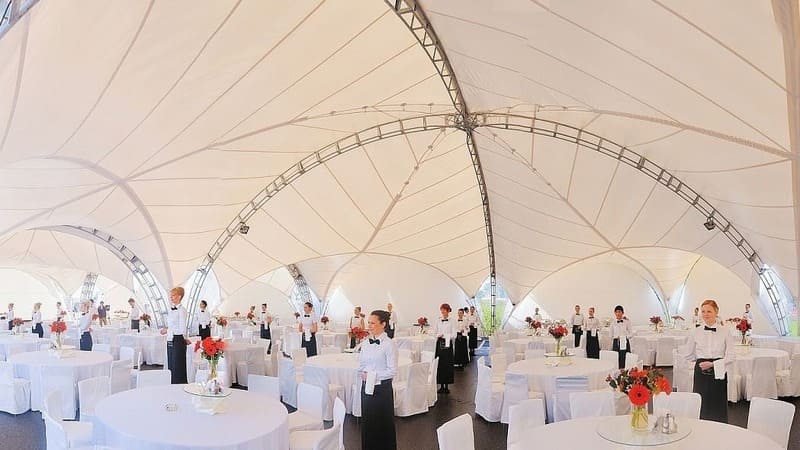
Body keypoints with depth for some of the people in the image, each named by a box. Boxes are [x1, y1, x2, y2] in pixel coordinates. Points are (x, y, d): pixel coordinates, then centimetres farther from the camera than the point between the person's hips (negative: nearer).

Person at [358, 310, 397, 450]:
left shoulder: (389, 344, -12)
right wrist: (363, 374, -8)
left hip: (382, 388, -6)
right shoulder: (366, 344, 6)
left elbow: (393, 370, -15)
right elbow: (361, 365, 13)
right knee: (367, 421, 14)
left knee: (383, 422, 5)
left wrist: (374, 375, -21)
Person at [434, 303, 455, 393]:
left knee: (448, 364, 1)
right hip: (440, 343, 2)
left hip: (448, 344, -2)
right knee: (440, 364, 2)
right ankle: (441, 385, 10)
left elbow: (452, 334, -1)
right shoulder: (438, 321, 5)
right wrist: (438, 335, -12)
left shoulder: (451, 321, -1)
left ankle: (447, 386, 8)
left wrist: (444, 335, -15)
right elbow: (434, 333, 8)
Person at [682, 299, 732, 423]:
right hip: (701, 374, 1)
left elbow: (730, 357, -4)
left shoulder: (725, 332, -2)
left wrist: (713, 364, -13)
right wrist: (700, 360, 7)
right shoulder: (695, 332, 2)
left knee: (718, 408, 2)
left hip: (718, 373, -1)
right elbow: (687, 355, 11)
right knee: (701, 407, 1)